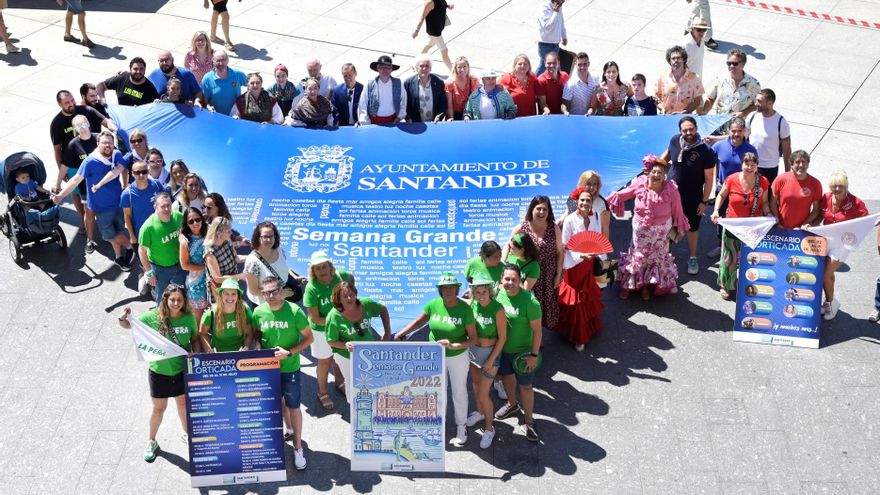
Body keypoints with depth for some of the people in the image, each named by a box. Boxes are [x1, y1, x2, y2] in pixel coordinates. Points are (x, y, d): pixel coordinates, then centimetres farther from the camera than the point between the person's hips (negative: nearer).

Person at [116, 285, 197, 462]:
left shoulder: (189, 318, -12)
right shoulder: (154, 317, -18)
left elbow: (194, 340, 3)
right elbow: (128, 325, -9)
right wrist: (122, 318, -31)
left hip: (182, 370, 2)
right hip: (159, 371, -2)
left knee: (183, 403, 22)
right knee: (159, 408, 13)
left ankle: (186, 433, 47)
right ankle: (152, 441, 36)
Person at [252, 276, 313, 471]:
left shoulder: (294, 311, -18)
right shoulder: (259, 312, -8)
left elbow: (309, 337, -11)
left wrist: (289, 353, -20)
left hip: (290, 368, -4)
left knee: (293, 406, 4)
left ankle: (298, 447, 16)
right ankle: (288, 429, 48)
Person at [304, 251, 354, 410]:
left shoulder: (340, 276, -19)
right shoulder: (311, 288, -29)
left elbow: (351, 278, 8)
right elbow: (315, 319, -24)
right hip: (322, 330, -4)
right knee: (325, 361, 13)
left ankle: (339, 382, 52)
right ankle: (322, 392, 37)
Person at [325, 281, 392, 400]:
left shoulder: (365, 304, -18)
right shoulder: (334, 316, -26)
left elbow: (383, 310, 1)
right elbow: (331, 341, -16)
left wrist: (387, 332, -3)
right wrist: (345, 345, -34)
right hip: (347, 357, -4)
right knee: (353, 384, 15)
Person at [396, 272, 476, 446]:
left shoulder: (465, 309, -21)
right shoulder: (433, 305, -14)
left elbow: (473, 339, -16)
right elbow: (419, 321, 5)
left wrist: (453, 345, -30)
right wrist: (401, 334, -3)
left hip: (458, 356, -2)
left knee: (459, 392, 11)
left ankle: (461, 427, 29)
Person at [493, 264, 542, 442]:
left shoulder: (529, 301, -26)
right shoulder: (498, 294, -10)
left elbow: (537, 330, -19)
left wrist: (534, 355, -16)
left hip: (522, 351, -5)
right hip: (502, 348, 5)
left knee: (525, 386, 7)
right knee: (507, 377, 26)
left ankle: (528, 422, 25)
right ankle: (512, 404, 53)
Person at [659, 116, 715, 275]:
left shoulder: (706, 151, -22)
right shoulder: (675, 140, -12)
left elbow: (709, 178, -14)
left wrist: (704, 201, -12)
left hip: (693, 197, -3)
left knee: (692, 228, 15)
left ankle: (692, 258, 35)